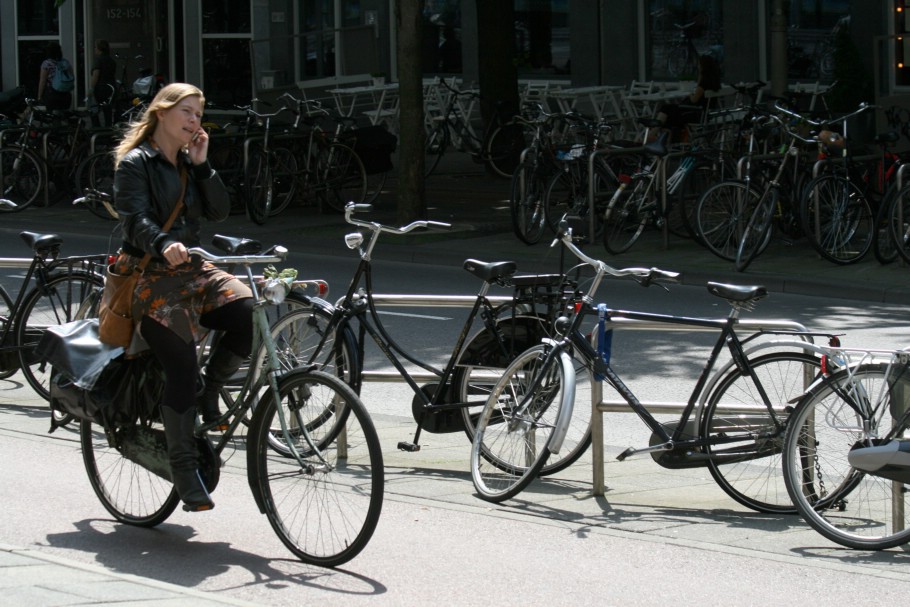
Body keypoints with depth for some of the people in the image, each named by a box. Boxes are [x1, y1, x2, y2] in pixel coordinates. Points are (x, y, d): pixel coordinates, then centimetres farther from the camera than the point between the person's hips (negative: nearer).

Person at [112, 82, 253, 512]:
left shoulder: (189, 165, 16)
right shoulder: (136, 163, -5)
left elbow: (219, 212, 5)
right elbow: (136, 219, -20)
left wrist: (202, 165, -4)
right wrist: (164, 246, -39)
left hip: (191, 270, 6)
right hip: (150, 276, -6)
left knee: (249, 318, -22)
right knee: (181, 369, -16)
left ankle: (210, 394, 2)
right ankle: (184, 469, -7)